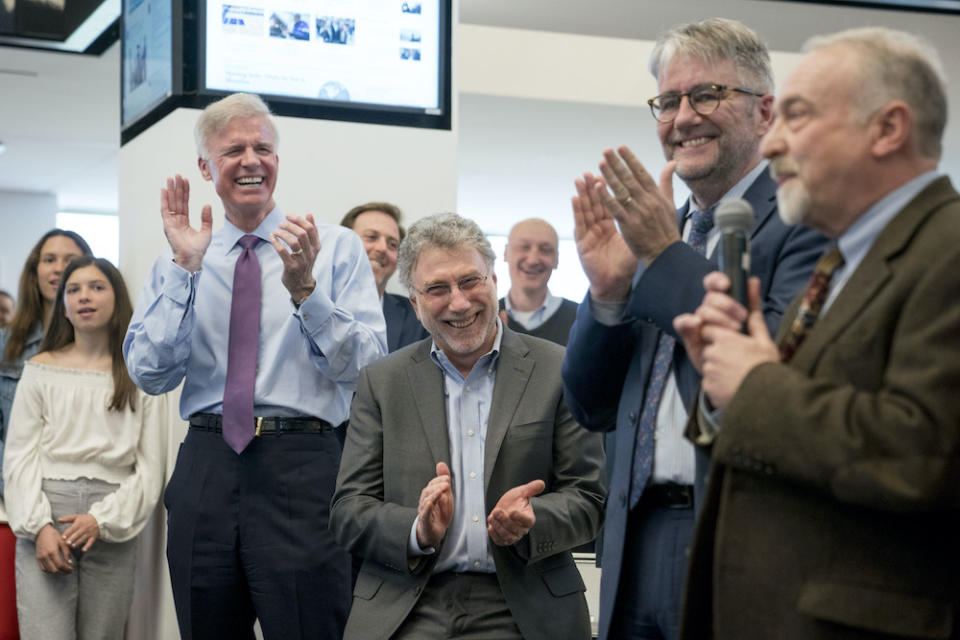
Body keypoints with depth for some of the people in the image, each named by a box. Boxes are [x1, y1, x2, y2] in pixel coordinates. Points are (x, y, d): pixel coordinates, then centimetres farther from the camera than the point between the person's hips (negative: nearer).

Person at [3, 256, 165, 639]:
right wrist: (39, 526, -9)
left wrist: (102, 519, -11)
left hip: (111, 529, 1)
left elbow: (149, 467, 3)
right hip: (46, 520, 0)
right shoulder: (41, 370, 9)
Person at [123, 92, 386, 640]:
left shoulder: (337, 247, 4)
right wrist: (185, 268, -7)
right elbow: (149, 374, 0)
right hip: (206, 466, 3)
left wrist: (304, 288, -18)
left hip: (301, 469, -2)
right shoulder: (176, 262, 11)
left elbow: (365, 367, -4)